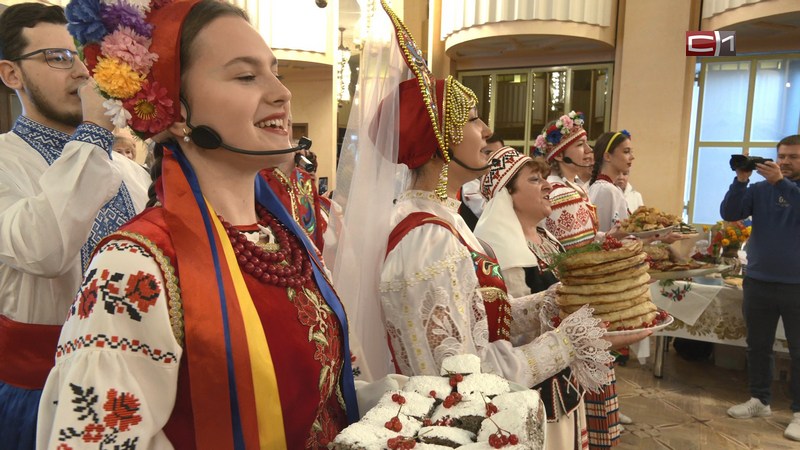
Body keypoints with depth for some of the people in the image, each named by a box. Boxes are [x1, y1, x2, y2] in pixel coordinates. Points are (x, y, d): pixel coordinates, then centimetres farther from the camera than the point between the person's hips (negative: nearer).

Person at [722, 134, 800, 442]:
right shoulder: (760, 190, 5)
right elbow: (729, 213, -7)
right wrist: (740, 180, -19)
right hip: (758, 282, 3)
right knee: (758, 345, 11)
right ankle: (759, 400, 25)